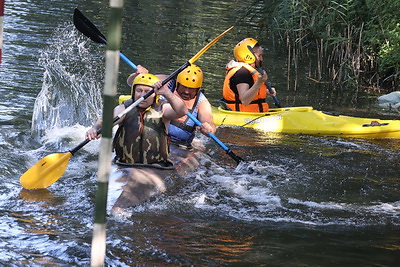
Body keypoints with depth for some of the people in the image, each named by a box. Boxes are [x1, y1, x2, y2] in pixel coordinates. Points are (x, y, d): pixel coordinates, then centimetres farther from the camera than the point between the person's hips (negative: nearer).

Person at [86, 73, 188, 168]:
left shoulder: (162, 109, 2)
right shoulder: (124, 109, 4)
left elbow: (182, 111, -18)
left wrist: (166, 93, -37)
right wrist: (95, 128, -39)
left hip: (156, 165, -1)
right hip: (124, 165, 1)